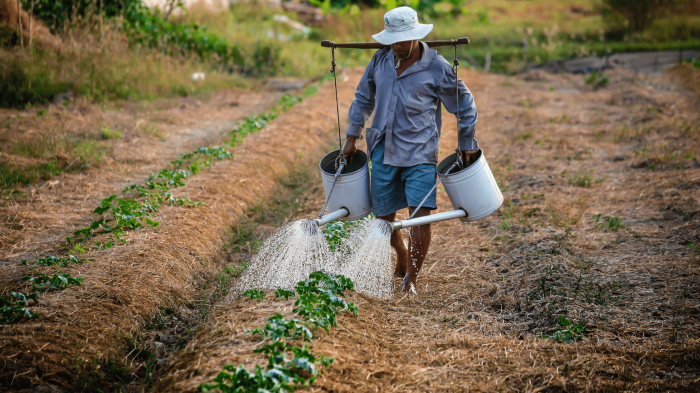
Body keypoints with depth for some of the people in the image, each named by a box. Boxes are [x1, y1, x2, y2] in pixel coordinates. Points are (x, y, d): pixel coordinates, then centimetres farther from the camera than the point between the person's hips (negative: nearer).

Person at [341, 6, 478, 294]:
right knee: (383, 215, 9)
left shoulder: (437, 68, -8)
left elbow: (464, 105, 4)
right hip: (383, 150, 4)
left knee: (420, 213, -14)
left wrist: (466, 144, 6)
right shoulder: (381, 60, 3)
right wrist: (352, 137, 15)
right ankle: (402, 258, 38)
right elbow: (363, 98, 17)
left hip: (419, 152, -4)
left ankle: (412, 278, -1)